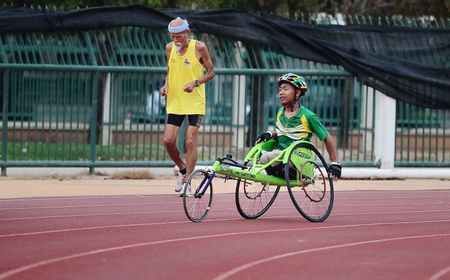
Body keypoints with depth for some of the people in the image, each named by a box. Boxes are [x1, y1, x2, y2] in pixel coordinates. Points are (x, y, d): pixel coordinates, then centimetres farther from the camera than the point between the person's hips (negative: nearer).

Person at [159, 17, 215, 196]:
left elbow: (210, 72, -1)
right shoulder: (170, 48, 5)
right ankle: (183, 170, 23)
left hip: (194, 103, -4)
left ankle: (188, 182, -2)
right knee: (168, 140, -3)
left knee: (190, 142, -8)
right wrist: (166, 85, -2)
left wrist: (196, 82, -18)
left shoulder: (199, 47, -8)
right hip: (174, 102, 4)